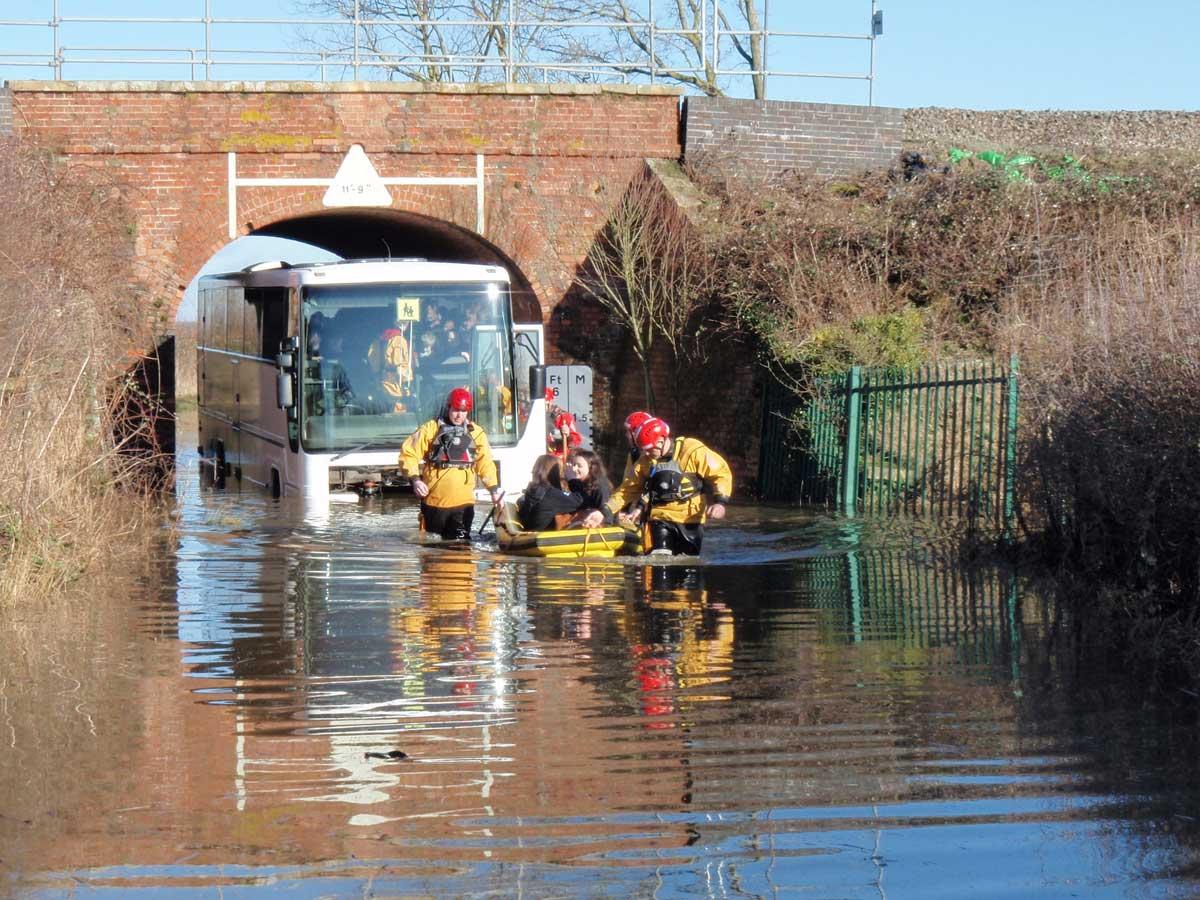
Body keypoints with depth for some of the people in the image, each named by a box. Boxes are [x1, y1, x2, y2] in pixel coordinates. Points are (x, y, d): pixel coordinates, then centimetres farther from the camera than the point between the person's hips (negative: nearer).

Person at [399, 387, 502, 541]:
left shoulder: (476, 433, 6)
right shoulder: (431, 429, 0)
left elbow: (485, 463, 8)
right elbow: (408, 454, 0)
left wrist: (494, 489, -4)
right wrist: (415, 479, -13)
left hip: (463, 503, 1)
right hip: (433, 501, 0)